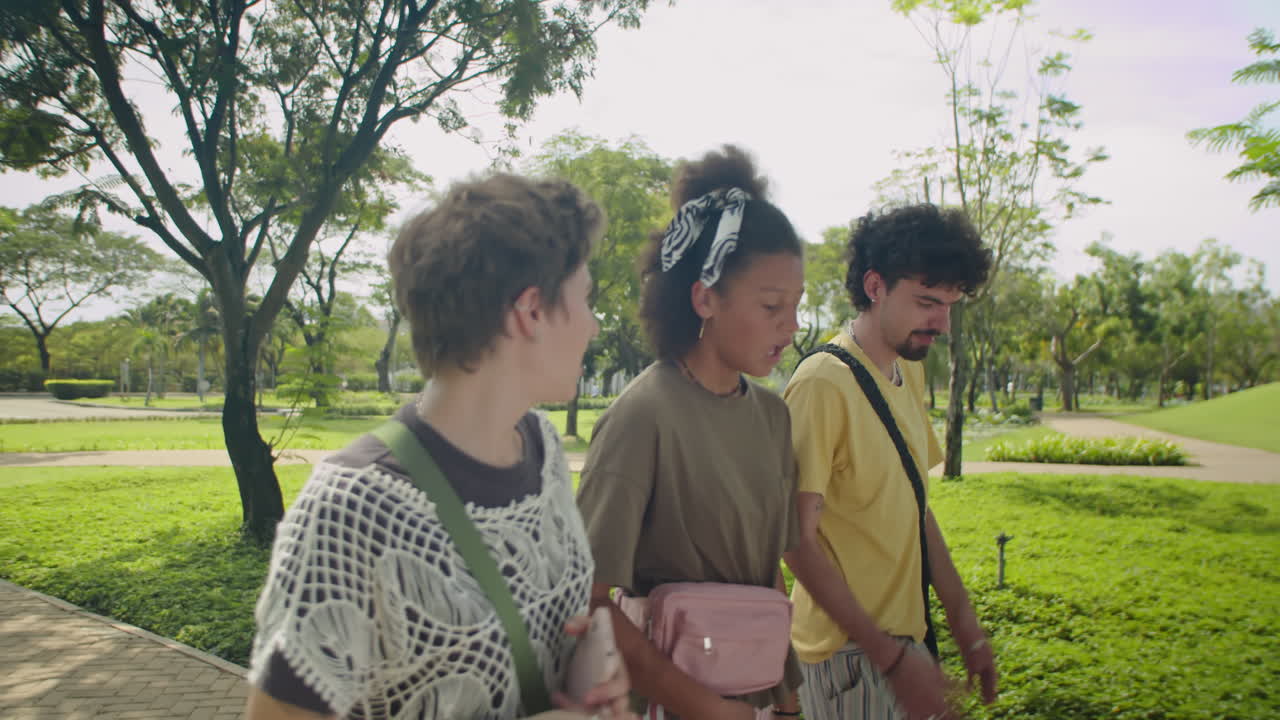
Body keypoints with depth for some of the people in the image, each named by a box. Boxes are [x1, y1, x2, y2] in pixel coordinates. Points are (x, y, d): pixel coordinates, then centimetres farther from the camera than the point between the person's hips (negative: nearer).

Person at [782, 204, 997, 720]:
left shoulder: (909, 373, 8)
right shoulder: (824, 383, -20)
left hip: (902, 636, 8)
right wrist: (891, 657, -19)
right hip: (850, 652, -8)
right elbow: (798, 541, -20)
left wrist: (963, 620, 13)